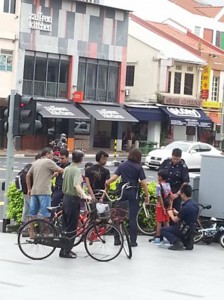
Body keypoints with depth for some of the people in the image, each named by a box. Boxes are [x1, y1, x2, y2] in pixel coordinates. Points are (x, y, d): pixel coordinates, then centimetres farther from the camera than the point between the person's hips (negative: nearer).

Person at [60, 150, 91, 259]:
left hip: (66, 198, 8)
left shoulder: (67, 169, 10)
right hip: (73, 199, -8)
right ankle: (66, 251, -2)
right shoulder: (77, 170, -15)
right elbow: (76, 185, -30)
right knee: (72, 227, -3)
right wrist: (84, 196, -40)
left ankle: (65, 249, 19)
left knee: (65, 225, 14)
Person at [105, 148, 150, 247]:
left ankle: (117, 239, 14)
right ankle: (133, 241, 2)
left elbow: (114, 177, -5)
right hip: (133, 192, -3)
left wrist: (106, 183, 9)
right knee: (133, 217, 1)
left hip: (122, 191, 3)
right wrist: (147, 196, -2)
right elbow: (143, 183, -8)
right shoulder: (138, 167, -4)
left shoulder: (122, 165, 4)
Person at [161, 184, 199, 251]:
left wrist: (171, 214, 7)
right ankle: (187, 241, 13)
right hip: (191, 230, 8)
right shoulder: (195, 205, 2)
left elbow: (175, 220, -14)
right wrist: (177, 213, 15)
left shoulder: (186, 207, -24)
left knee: (163, 230, 4)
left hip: (184, 231, -8)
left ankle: (177, 242, -13)